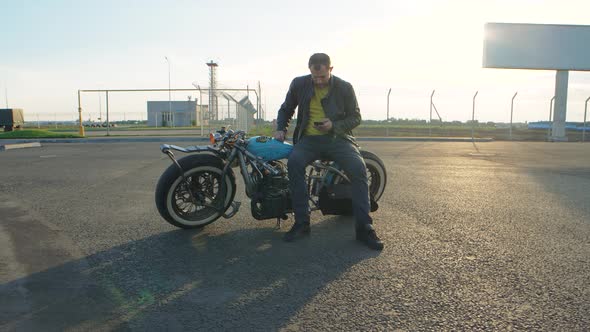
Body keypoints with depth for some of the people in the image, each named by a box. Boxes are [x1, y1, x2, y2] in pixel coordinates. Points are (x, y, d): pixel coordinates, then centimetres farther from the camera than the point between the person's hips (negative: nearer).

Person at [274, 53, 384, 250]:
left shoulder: (344, 88, 0)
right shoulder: (299, 84, 5)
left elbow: (355, 117, 6)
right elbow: (286, 109, 20)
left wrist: (334, 125, -13)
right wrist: (281, 129, 3)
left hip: (337, 137, -1)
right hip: (308, 138, 1)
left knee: (359, 168, -29)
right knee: (294, 162, -32)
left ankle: (364, 228, -20)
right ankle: (301, 223, -24)